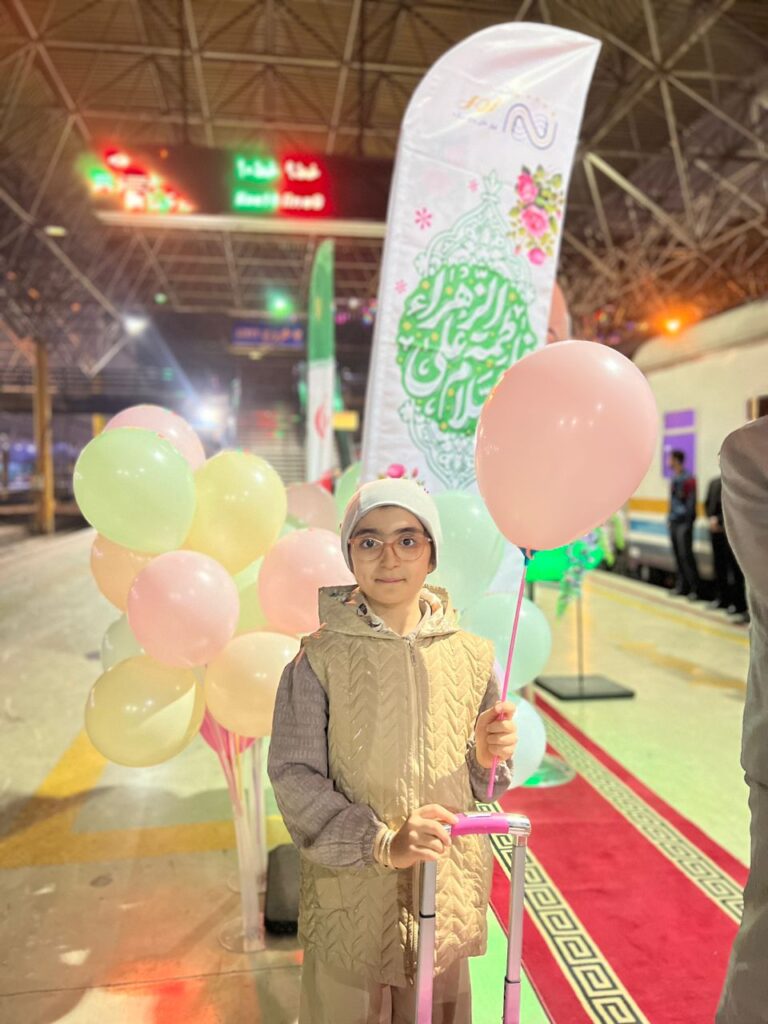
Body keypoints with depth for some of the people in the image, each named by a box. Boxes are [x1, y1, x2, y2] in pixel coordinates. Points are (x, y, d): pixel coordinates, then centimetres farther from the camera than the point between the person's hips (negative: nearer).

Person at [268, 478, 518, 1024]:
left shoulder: (471, 654, -4)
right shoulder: (319, 660, -12)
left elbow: (480, 784, 6)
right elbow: (294, 778, -12)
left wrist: (488, 757, -16)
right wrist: (382, 844, -22)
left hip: (445, 896, 3)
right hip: (349, 900, -2)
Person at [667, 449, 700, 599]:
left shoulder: (688, 479, -11)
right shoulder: (673, 479, 13)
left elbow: (691, 502, -13)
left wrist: (688, 522, -15)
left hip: (684, 522, -8)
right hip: (673, 521, 8)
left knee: (685, 555, -8)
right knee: (678, 555, 10)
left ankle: (694, 589, -2)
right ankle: (681, 586, 17)